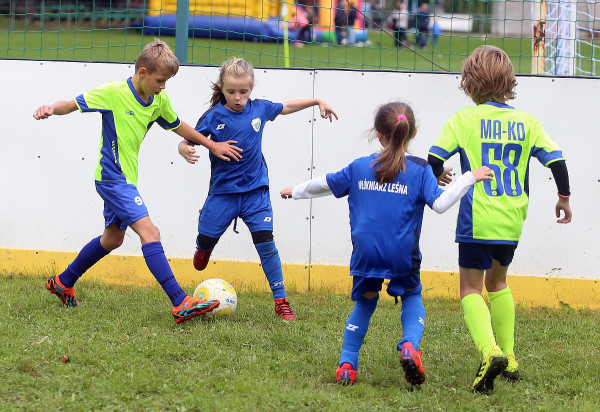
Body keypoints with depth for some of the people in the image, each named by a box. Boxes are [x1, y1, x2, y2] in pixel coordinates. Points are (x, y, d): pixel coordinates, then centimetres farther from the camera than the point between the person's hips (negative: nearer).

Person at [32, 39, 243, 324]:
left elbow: (178, 126, 21)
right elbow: (73, 104, -12)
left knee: (113, 238, 22)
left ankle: (63, 283, 40)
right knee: (149, 231, -18)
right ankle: (181, 303, -26)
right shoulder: (114, 93, -15)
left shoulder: (158, 100, 5)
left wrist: (212, 146, 24)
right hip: (112, 178, -9)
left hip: (124, 179, 9)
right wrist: (51, 109, -32)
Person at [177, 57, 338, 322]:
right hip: (223, 191, -1)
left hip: (255, 190, 1)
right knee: (206, 238, 9)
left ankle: (281, 302, -5)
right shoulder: (214, 116, -9)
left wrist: (318, 102, 21)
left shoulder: (259, 109, 0)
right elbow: (186, 141, -9)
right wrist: (186, 151, -31)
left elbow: (286, 107, 20)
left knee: (265, 242, -10)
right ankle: (204, 249, 50)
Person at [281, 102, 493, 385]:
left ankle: (347, 365, 12)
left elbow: (325, 184, 18)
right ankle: (410, 346, -7)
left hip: (366, 253, 2)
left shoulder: (360, 167, 7)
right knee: (412, 297, 20)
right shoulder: (419, 170, -2)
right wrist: (469, 179, -4)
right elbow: (440, 204, -11)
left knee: (365, 302, 19)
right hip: (402, 255, -2)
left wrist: (295, 191, 35)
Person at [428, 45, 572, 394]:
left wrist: (437, 179, 13)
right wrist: (564, 197, 15)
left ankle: (490, 351, -24)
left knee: (471, 289, 1)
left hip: (477, 220, -4)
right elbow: (555, 158, 0)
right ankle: (508, 358, 24)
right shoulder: (527, 122, 4)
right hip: (512, 221, 4)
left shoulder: (465, 120, -4)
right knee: (498, 281, 25)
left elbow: (435, 158, -9)